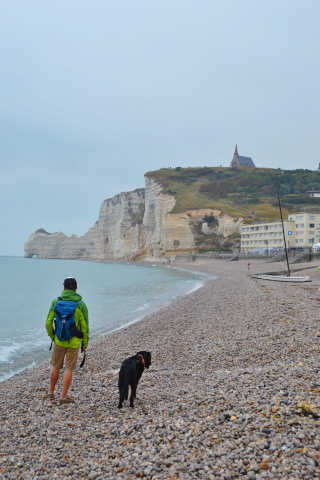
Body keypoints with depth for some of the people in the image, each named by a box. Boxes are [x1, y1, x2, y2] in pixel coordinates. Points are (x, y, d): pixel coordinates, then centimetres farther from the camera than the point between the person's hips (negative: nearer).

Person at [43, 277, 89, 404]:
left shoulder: (56, 302, -5)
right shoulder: (81, 304, -10)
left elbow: (48, 323, -3)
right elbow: (85, 326, -8)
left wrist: (52, 337, 13)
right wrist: (85, 343, 3)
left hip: (59, 341, 2)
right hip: (74, 342, -2)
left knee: (56, 367, 19)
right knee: (69, 369, 9)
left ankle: (51, 392, 33)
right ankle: (63, 396, 15)